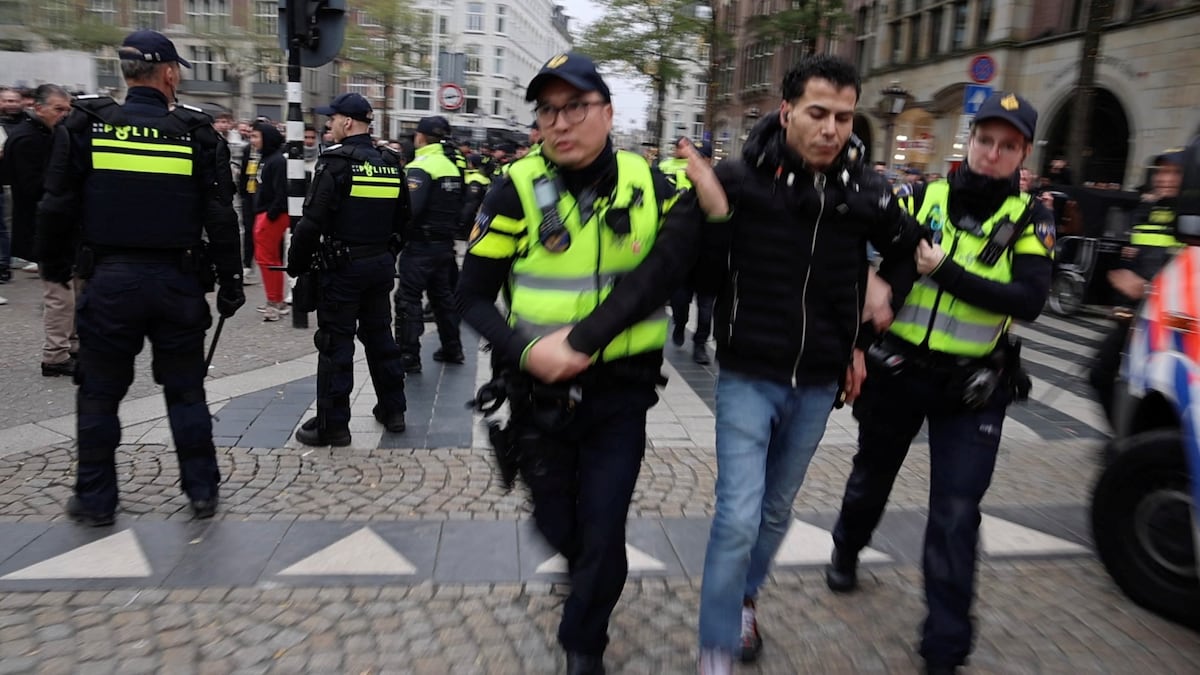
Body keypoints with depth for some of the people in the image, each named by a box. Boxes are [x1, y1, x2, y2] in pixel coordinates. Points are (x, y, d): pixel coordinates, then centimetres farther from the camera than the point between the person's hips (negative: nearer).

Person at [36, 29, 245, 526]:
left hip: (109, 279, 0)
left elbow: (57, 207, -1)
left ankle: (95, 499, 22)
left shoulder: (87, 126, -2)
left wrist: (55, 267, 13)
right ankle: (202, 490, 19)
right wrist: (230, 283, 4)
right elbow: (221, 218, -3)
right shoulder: (197, 133, -3)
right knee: (186, 390, 12)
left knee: (99, 393, 13)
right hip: (177, 281, 0)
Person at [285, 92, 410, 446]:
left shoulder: (336, 162, -14)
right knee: (379, 334, 17)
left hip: (342, 266, -7)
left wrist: (297, 263, -7)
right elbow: (403, 216, 14)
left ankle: (332, 424, 8)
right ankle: (393, 409, 26)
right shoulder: (390, 163, 6)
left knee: (335, 343, 1)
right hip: (381, 264, 7)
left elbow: (313, 220, -18)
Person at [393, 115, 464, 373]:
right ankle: (452, 349, 25)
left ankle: (408, 357, -2)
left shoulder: (420, 167, -15)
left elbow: (409, 209, -24)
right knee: (443, 294, 18)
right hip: (445, 243, 8)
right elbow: (459, 206, 15)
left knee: (408, 299, -2)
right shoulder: (451, 167, 11)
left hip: (420, 244, -8)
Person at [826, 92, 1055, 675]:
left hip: (972, 388, -1)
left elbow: (1028, 300, -16)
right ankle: (846, 551, 50)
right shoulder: (924, 198, -2)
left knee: (956, 516, 0)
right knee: (872, 476, 20)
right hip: (896, 370, 1)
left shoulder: (1029, 220, -4)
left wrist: (945, 271, -23)